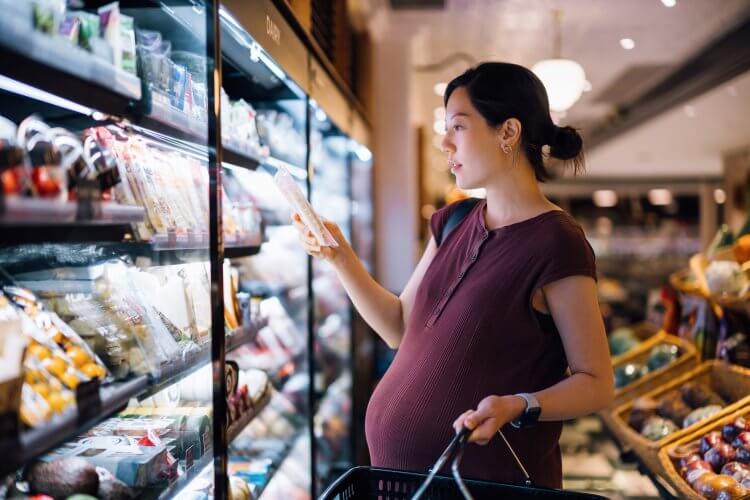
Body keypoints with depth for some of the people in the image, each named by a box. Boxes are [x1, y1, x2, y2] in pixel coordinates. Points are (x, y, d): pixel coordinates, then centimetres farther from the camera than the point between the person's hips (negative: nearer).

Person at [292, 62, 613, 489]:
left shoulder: (556, 244, -18)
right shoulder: (453, 222, 5)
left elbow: (596, 383, -14)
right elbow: (399, 327, 7)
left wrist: (519, 406, -30)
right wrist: (339, 256, -2)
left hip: (491, 482, -7)